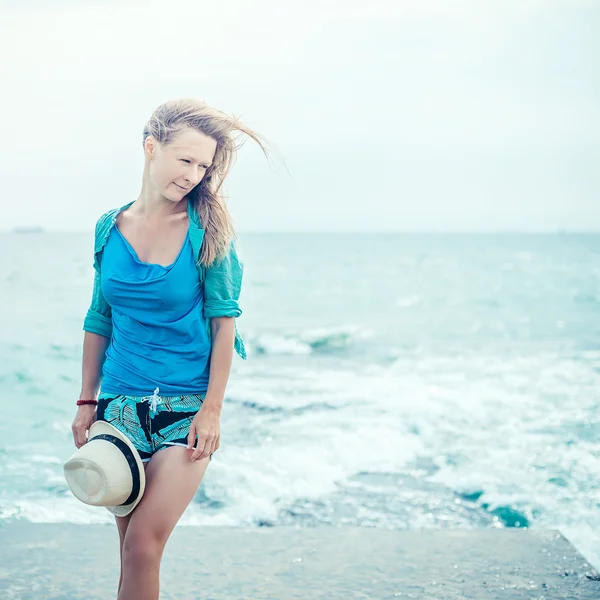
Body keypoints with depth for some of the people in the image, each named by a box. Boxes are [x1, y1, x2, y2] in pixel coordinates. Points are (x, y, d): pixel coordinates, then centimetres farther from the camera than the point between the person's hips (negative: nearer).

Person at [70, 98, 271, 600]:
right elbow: (99, 320, 11)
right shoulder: (110, 228, 4)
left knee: (143, 546, -10)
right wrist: (87, 403, 9)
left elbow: (224, 321, -6)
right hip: (120, 404, 4)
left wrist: (212, 409, -11)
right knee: (131, 549, 9)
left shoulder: (206, 229, -6)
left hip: (185, 408, -3)